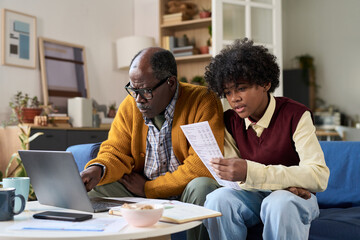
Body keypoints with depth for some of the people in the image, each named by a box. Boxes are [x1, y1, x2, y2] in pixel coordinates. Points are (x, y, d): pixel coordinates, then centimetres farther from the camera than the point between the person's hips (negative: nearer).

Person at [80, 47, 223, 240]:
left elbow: (204, 166, -23)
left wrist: (148, 188, -16)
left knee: (202, 187, -34)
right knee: (94, 188, -15)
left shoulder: (203, 101, -17)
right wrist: (98, 169, -22)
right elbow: (116, 153, 4)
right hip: (139, 190, 4)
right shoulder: (129, 106, 1)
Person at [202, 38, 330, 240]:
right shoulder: (229, 121, 0)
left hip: (295, 196, -3)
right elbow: (233, 174, -6)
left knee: (280, 203, -36)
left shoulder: (296, 115, -14)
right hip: (253, 196, 4)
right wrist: (280, 182, -25)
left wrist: (250, 172, -34)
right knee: (218, 198, -27)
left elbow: (319, 177, -23)